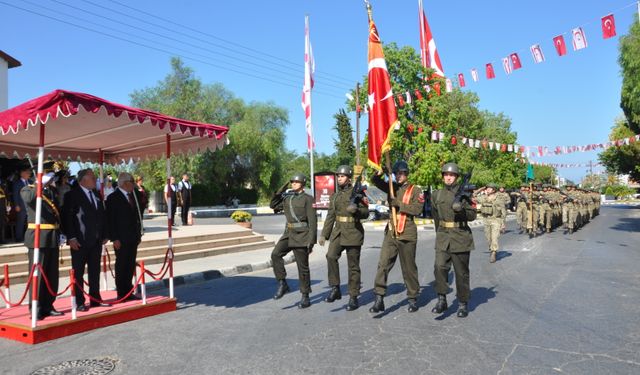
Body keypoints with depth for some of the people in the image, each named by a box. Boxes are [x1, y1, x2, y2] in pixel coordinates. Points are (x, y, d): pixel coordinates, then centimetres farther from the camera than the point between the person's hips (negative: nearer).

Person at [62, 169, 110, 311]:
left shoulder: (97, 195, 14)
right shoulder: (72, 195, -6)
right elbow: (67, 217, -10)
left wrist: (104, 235, 12)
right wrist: (71, 238, -14)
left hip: (96, 240, 6)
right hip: (80, 241, -6)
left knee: (95, 271, 13)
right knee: (78, 272, 2)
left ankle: (95, 299, 22)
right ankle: (79, 302, 9)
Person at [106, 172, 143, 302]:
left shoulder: (132, 195, 12)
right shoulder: (113, 198, -8)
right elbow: (110, 220, -11)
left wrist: (138, 233, 11)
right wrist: (114, 239, -14)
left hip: (133, 238, 7)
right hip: (121, 239, -6)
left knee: (130, 266, 10)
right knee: (121, 266, 2)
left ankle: (128, 292, 19)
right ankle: (121, 294, 11)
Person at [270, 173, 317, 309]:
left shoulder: (307, 199, -5)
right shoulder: (287, 197, 13)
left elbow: (312, 221, -9)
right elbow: (273, 206, 18)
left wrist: (311, 241, -15)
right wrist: (279, 192, 5)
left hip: (301, 235, -5)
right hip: (289, 233, 5)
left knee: (303, 266, 0)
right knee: (275, 254, -18)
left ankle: (305, 297, 12)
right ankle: (282, 284, -6)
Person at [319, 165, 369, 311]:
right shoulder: (334, 196, 14)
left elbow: (366, 213, -4)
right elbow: (330, 216, 18)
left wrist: (356, 210, -25)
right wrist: (324, 234, 14)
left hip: (353, 232, -4)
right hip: (338, 231, 4)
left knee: (353, 266, 0)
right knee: (331, 256, -18)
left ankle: (353, 298, 10)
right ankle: (335, 289, -5)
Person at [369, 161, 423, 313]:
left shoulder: (415, 190, -1)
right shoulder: (392, 187, 12)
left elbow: (417, 209, -13)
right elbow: (375, 180, 5)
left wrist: (398, 204, -18)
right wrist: (382, 170, -12)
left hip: (407, 234, -3)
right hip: (390, 232, 4)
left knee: (409, 268, 7)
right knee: (383, 265, -5)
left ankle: (413, 299, 22)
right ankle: (379, 299, -2)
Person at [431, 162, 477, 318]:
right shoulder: (436, 195, 9)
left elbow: (473, 215, -2)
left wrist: (461, 209, -21)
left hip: (461, 237, -2)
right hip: (443, 237, 2)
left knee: (461, 272, 6)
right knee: (440, 267, -13)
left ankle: (463, 304, 18)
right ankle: (442, 300, -4)